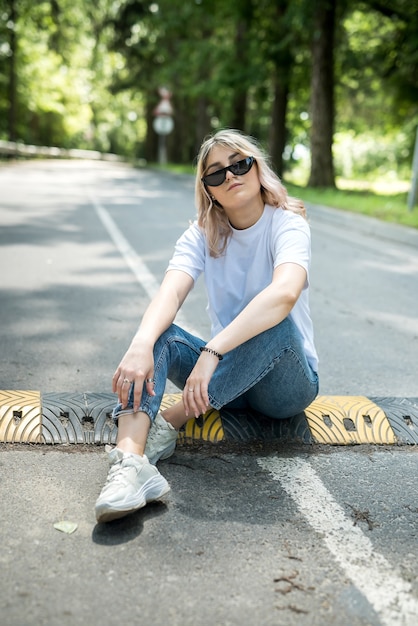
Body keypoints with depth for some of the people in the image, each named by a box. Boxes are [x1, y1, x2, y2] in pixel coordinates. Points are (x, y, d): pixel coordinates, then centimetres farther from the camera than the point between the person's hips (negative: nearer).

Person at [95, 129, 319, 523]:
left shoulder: (286, 224, -14)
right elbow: (170, 293, -20)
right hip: (228, 375, 4)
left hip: (286, 382, -3)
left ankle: (168, 422, -30)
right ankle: (130, 460, -45)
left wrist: (212, 352, -46)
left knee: (277, 324, -35)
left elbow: (285, 292, -36)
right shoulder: (202, 234, 0)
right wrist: (141, 344, -41)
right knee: (159, 333, -23)